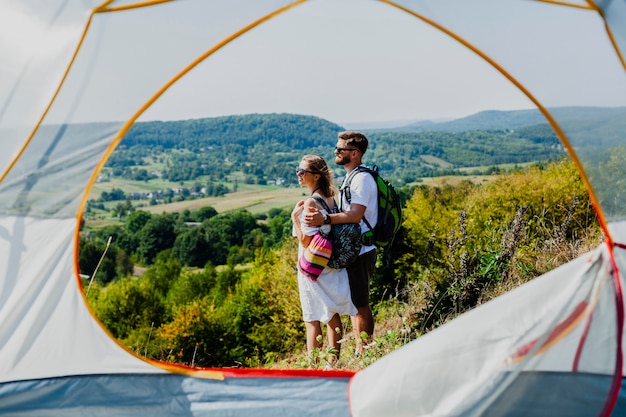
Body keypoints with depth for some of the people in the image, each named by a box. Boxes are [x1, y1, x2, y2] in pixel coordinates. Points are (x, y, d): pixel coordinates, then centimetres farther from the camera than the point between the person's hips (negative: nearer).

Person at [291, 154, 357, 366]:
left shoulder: (311, 202, -18)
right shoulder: (330, 197, 6)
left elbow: (305, 241, -20)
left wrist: (295, 217, -16)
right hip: (332, 265, 8)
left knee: (312, 321, 0)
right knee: (333, 317, 14)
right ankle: (333, 364, 25)